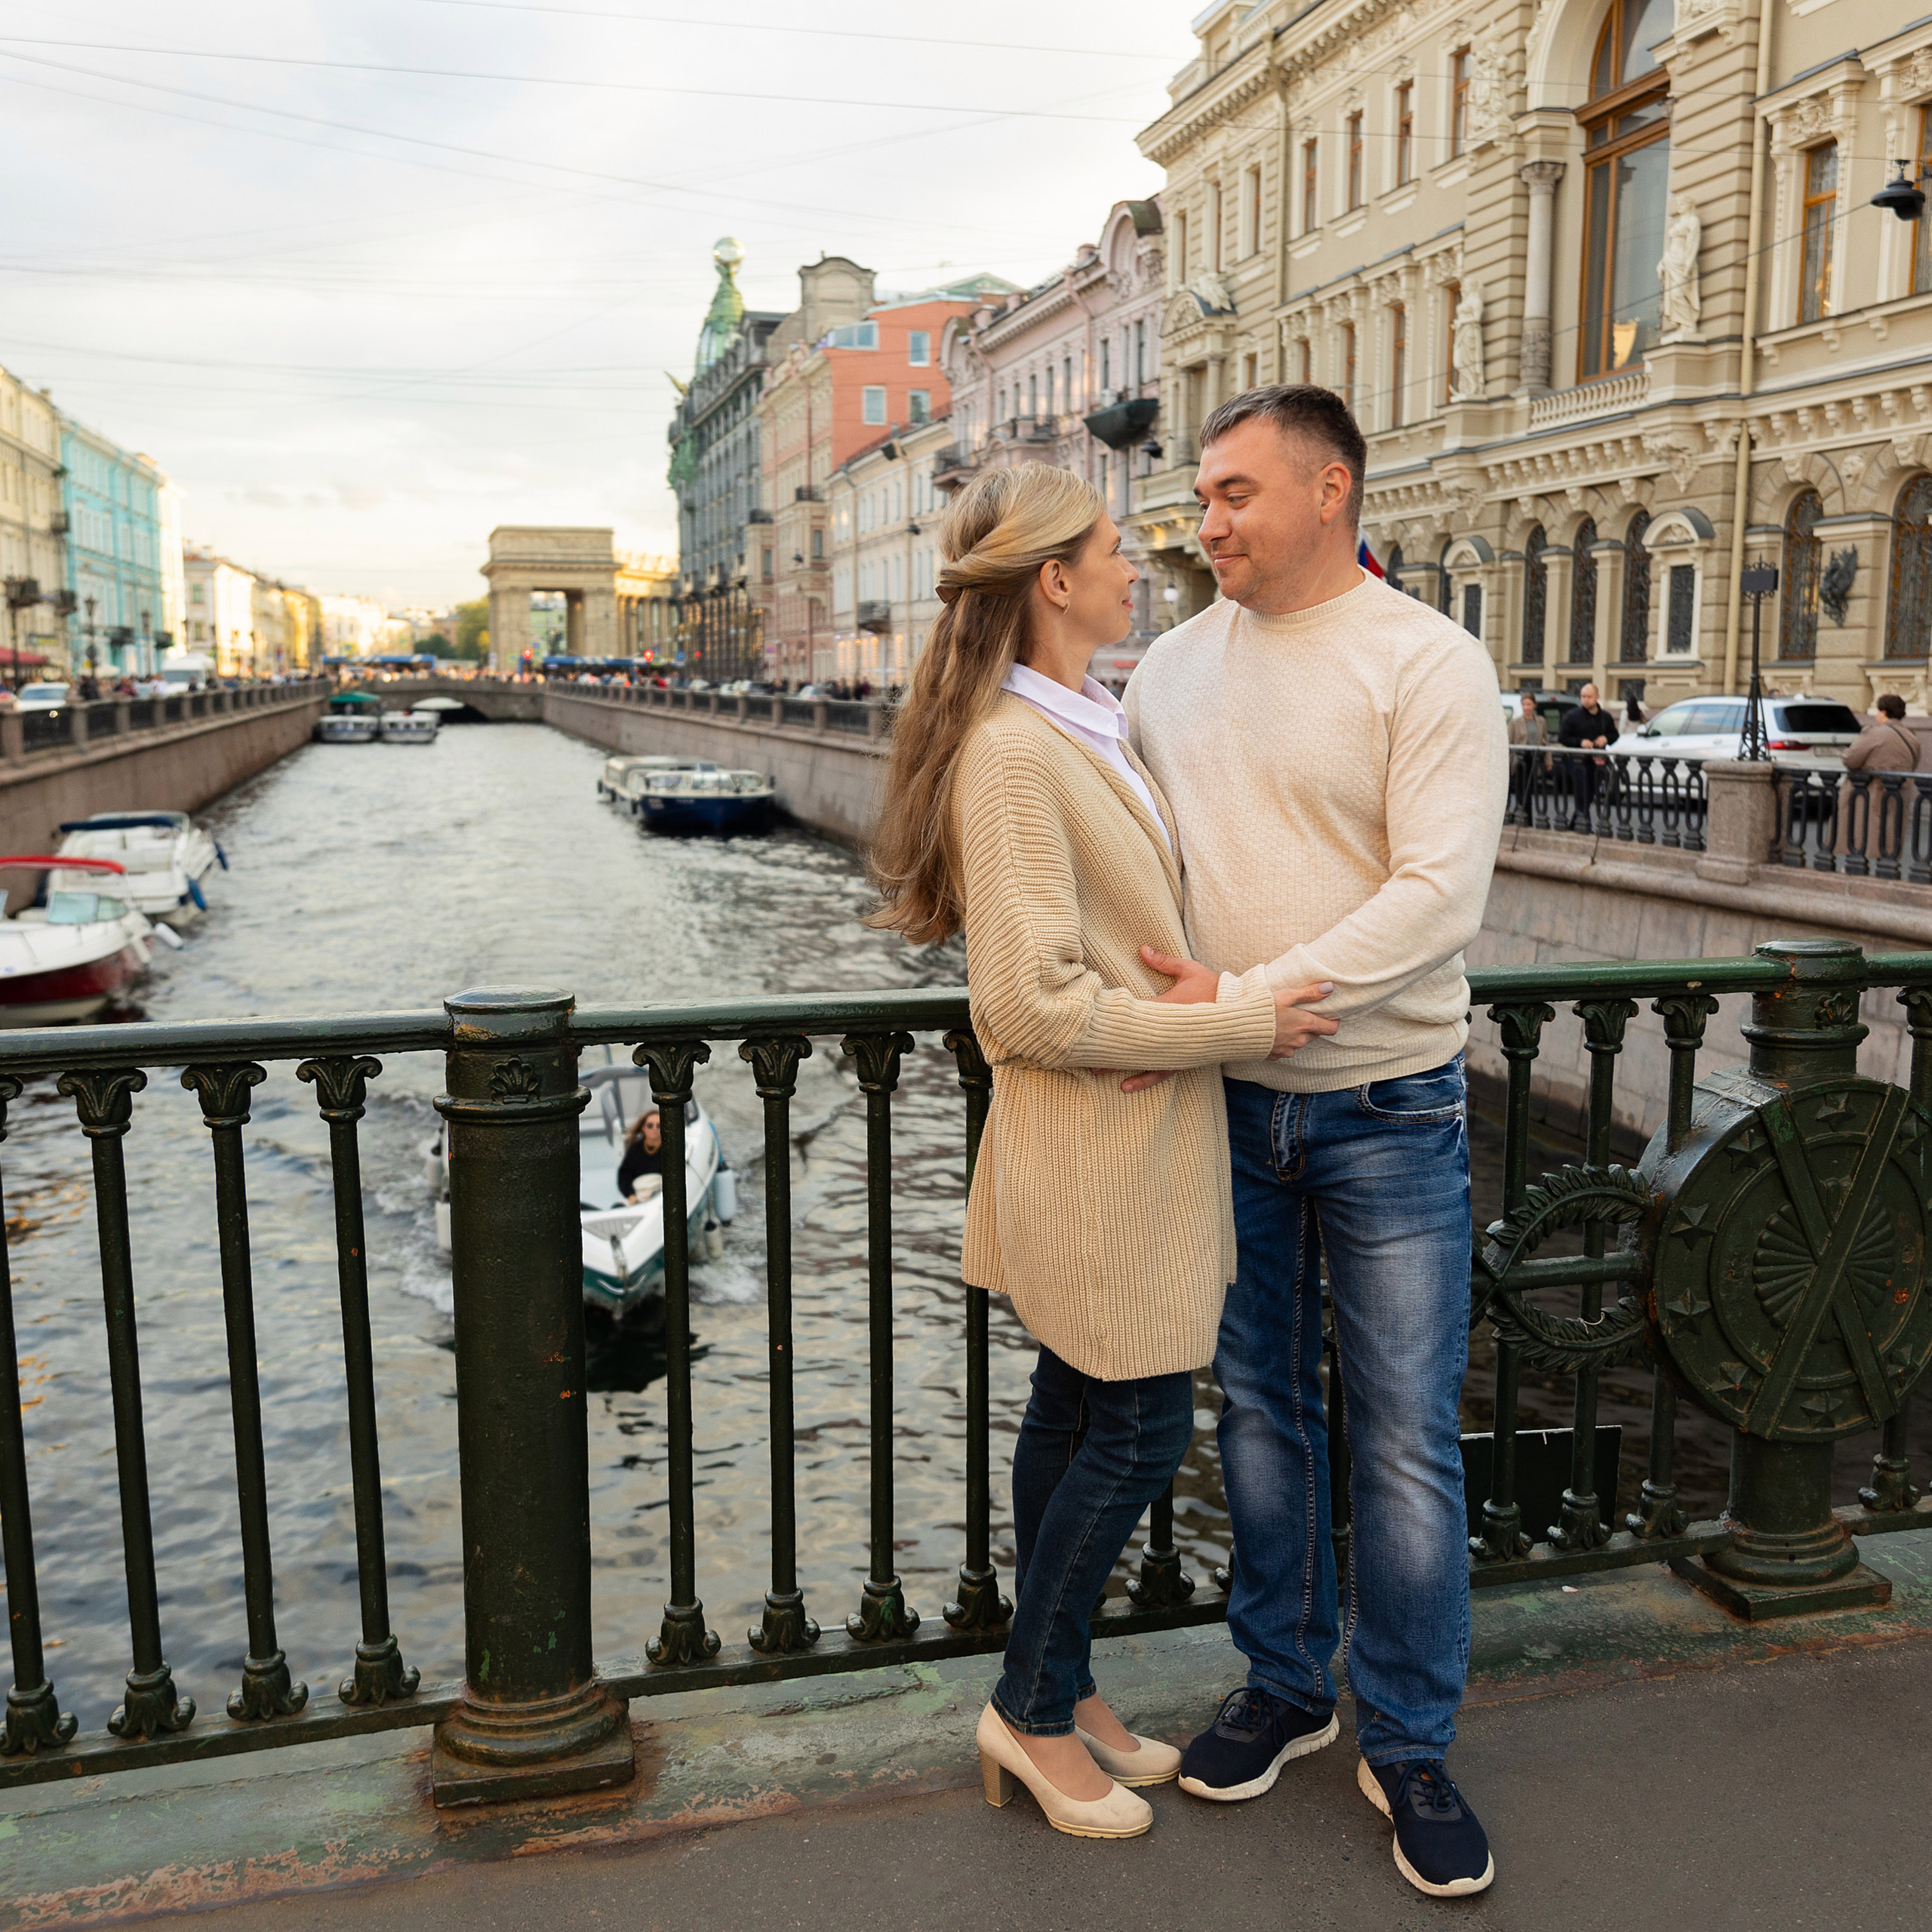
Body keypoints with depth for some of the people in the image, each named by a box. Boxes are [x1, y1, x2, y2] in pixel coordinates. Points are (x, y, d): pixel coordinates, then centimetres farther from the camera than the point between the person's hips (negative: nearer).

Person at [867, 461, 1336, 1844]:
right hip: (1096, 1144, -9)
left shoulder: (1096, 728, 11)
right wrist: (1236, 1024, -17)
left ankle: (1058, 1691, 34)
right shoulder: (1015, 755, -21)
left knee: (1077, 1410, 18)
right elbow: (1037, 1008, -24)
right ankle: (1033, 1713, 22)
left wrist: (1197, 986, -1)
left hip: (1140, 1140, 9)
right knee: (1143, 1428, 2)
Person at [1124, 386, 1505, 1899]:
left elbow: (1440, 897, -18)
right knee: (1258, 1408, 15)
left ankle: (1411, 1748, 23)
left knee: (1407, 1443, 4)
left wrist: (1239, 998, -23)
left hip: (1386, 1107, -4)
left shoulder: (1432, 664, -10)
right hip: (1222, 1106, 4)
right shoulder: (1171, 667, 6)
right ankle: (1285, 1687, 34)